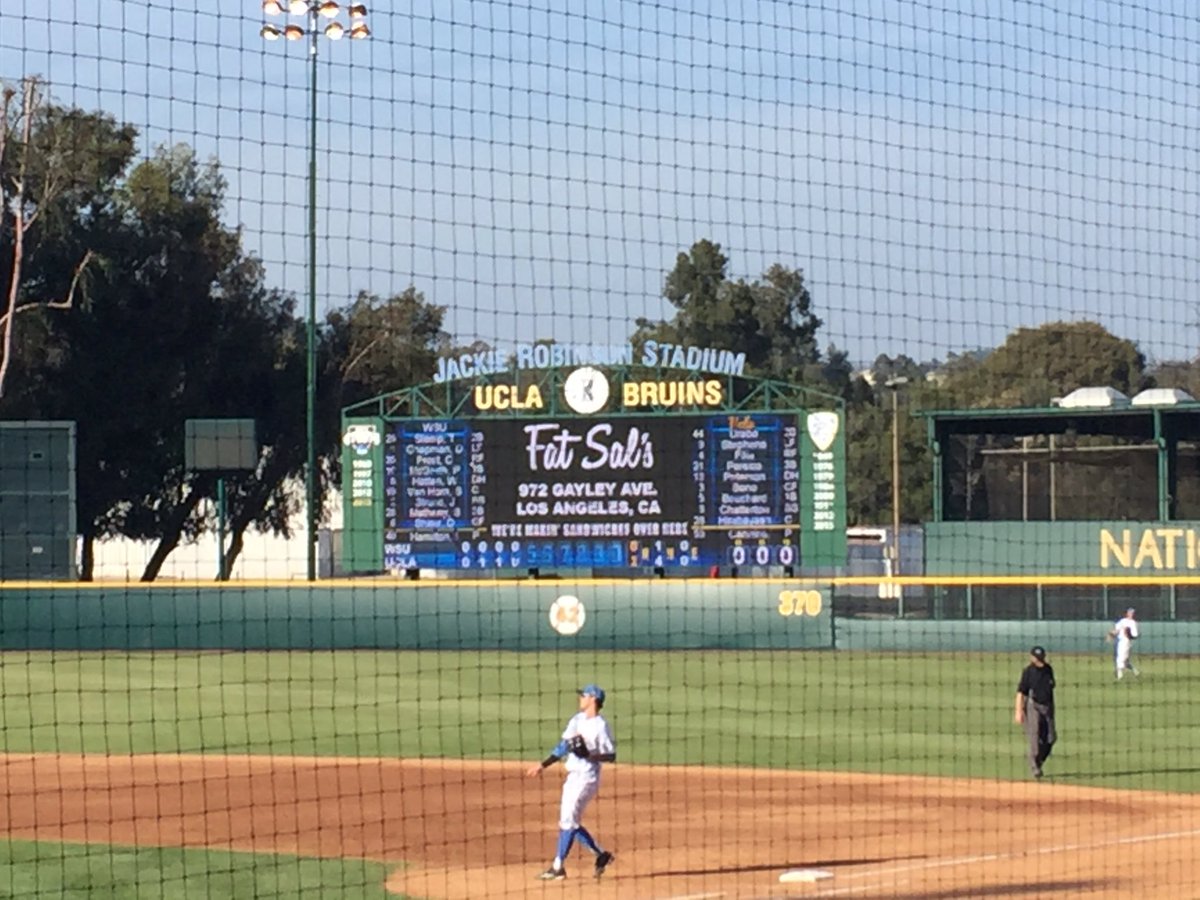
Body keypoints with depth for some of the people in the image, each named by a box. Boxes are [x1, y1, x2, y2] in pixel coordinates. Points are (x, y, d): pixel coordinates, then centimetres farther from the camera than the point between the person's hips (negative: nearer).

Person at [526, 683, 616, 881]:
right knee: (569, 822, 11)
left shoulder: (601, 726, -13)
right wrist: (543, 765, 14)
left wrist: (588, 754, -25)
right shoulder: (577, 720, 10)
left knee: (568, 820, -10)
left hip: (587, 777, -9)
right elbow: (563, 747, 16)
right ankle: (601, 855, 23)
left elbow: (611, 755, -12)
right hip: (573, 776, 9)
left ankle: (558, 867, -6)